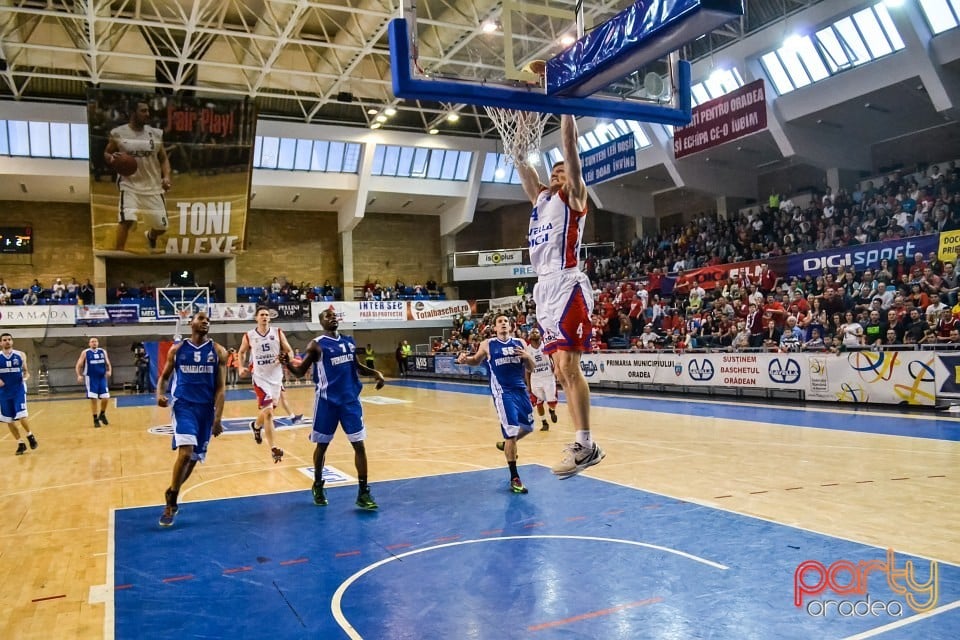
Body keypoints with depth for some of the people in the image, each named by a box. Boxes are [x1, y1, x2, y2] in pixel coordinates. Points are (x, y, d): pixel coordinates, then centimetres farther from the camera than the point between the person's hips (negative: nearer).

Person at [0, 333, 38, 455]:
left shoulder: (20, 355, 1)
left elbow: (26, 371, 8)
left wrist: (26, 377, -13)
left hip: (19, 390, -1)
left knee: (21, 416, -16)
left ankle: (30, 435, 11)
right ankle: (20, 443, 21)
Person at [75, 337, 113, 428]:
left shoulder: (103, 352, 7)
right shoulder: (85, 352, 0)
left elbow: (108, 364, 12)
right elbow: (79, 365, 0)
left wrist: (109, 371, -8)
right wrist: (79, 375, -15)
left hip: (102, 378, 2)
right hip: (91, 378, -2)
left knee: (106, 398, -2)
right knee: (93, 399, -3)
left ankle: (102, 414, 24)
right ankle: (96, 419, 9)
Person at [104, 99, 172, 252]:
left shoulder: (156, 134, 2)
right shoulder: (118, 133, -4)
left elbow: (163, 158, 9)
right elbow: (106, 153, 9)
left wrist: (166, 177, -9)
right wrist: (111, 158, -16)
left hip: (153, 186, 3)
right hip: (129, 184, -3)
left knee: (161, 227, 9)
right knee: (127, 220, -23)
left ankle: (150, 236, 47)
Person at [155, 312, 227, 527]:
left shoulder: (218, 352, 1)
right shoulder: (177, 350, 3)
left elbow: (220, 388, -1)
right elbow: (164, 376, 14)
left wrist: (217, 418, -9)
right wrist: (159, 394, -8)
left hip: (206, 408, 2)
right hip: (183, 405, -2)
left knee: (194, 457, 9)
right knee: (185, 452, -21)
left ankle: (172, 494, 33)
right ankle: (171, 500, -2)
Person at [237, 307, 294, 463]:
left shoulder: (278, 333, -1)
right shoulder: (249, 336, -3)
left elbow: (289, 351, 1)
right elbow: (241, 352, 14)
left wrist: (287, 359, -21)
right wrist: (241, 367, -2)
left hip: (276, 377, 3)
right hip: (261, 378, -3)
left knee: (267, 410, 18)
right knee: (268, 412, -12)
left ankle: (256, 426, 52)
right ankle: (273, 449, -9)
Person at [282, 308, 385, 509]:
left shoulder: (349, 341, 9)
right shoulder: (317, 344, -6)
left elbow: (358, 366, 20)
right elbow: (301, 371, -6)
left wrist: (376, 373, 3)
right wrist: (288, 364, -27)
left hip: (351, 399, 4)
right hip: (327, 401, -4)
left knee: (359, 445, 0)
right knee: (322, 445, 9)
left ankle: (363, 492, 6)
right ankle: (318, 486, 31)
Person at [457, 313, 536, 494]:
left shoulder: (520, 343, 6)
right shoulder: (488, 344, 0)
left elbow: (531, 368, 8)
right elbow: (476, 360, 14)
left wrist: (526, 357, -14)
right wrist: (465, 359, -9)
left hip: (520, 389, 5)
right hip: (502, 392, -5)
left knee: (528, 427, 17)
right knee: (511, 431, -13)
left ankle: (507, 445, 48)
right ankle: (514, 478, -5)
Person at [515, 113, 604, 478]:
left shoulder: (572, 195, 6)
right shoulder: (541, 197, 25)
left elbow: (570, 147, -2)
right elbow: (521, 163, 26)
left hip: (567, 285, -8)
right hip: (544, 287, 8)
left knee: (568, 364, -15)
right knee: (561, 370, 6)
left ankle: (586, 444, -15)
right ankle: (582, 443, 10)